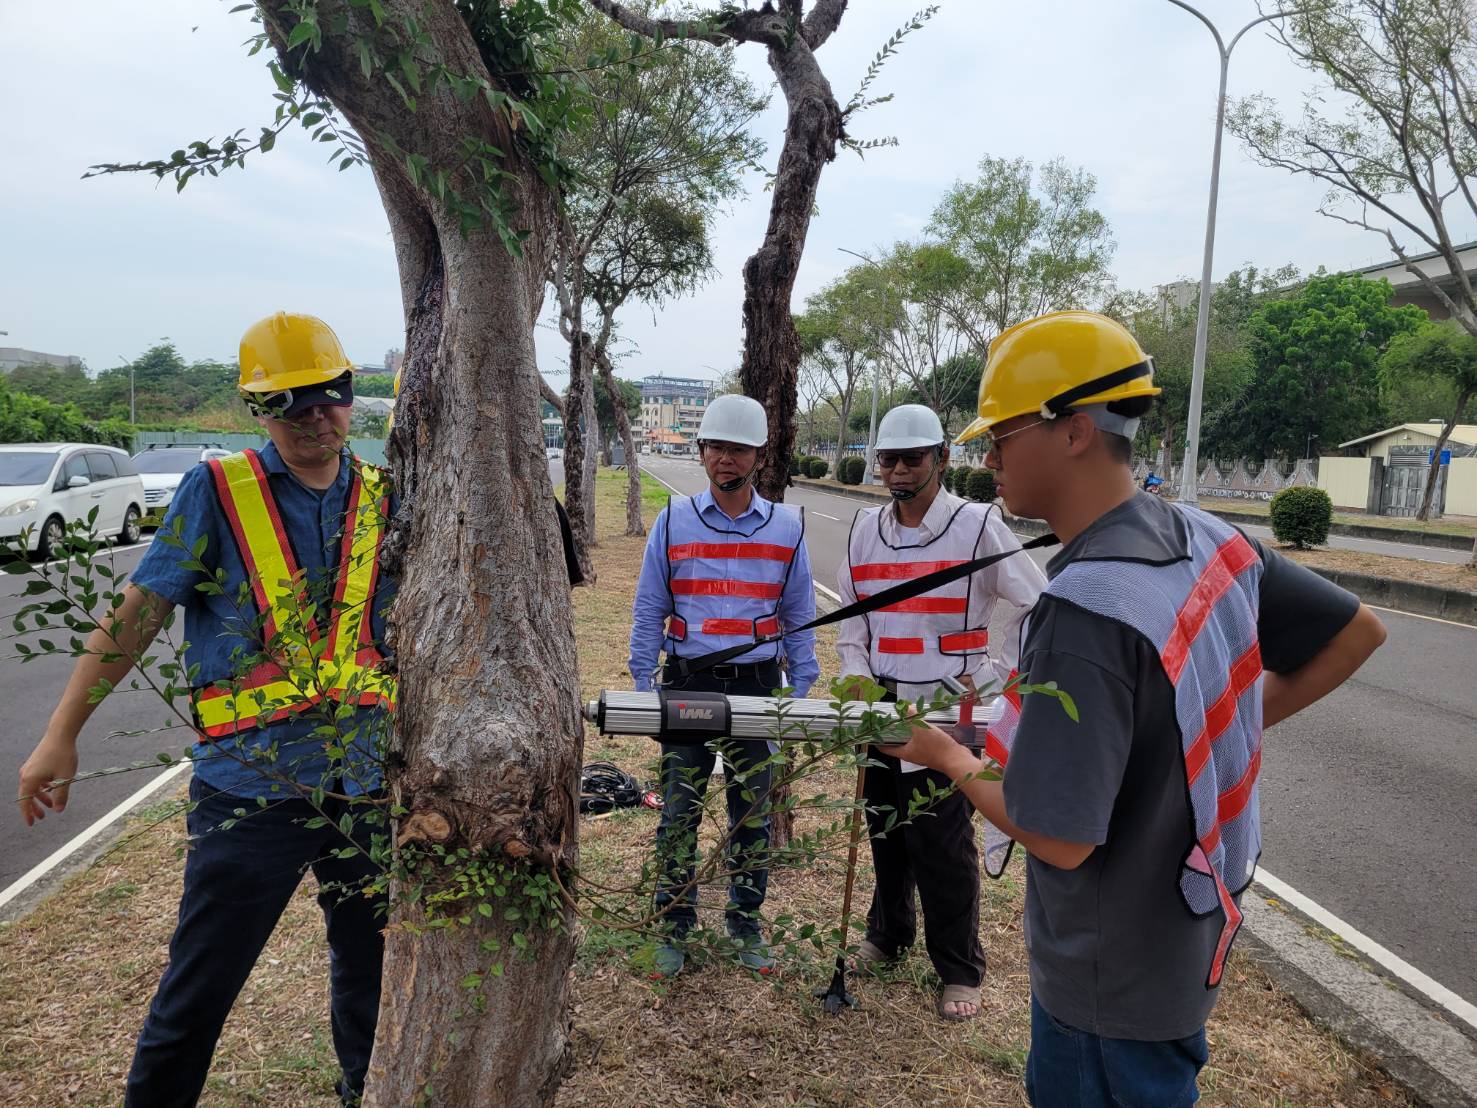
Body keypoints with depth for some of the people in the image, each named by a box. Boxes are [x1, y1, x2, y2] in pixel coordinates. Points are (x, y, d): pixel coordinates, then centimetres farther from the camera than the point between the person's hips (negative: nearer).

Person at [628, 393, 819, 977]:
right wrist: (643, 691, 1)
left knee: (752, 812, 10)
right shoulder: (673, 522, 1)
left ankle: (747, 924, 26)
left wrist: (801, 692, 3)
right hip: (687, 685, 0)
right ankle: (675, 928, 19)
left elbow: (800, 617, 8)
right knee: (679, 812, 5)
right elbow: (649, 612, 5)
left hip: (758, 687, 1)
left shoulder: (787, 528, 3)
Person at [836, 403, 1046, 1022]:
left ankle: (960, 970, 18)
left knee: (943, 843, 0)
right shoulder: (865, 529, 5)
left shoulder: (978, 525, -10)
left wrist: (987, 676, -9)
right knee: (885, 828, 17)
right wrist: (857, 674, 0)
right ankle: (888, 934, 38)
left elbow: (1038, 609, -5)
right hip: (882, 707, 5)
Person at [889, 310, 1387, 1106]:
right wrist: (1242, 720, 7)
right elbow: (1358, 632, 7)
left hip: (1114, 973, -7)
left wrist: (950, 760, -13)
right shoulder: (1211, 540, -7)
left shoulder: (1084, 611, -32)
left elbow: (1061, 838, -29)